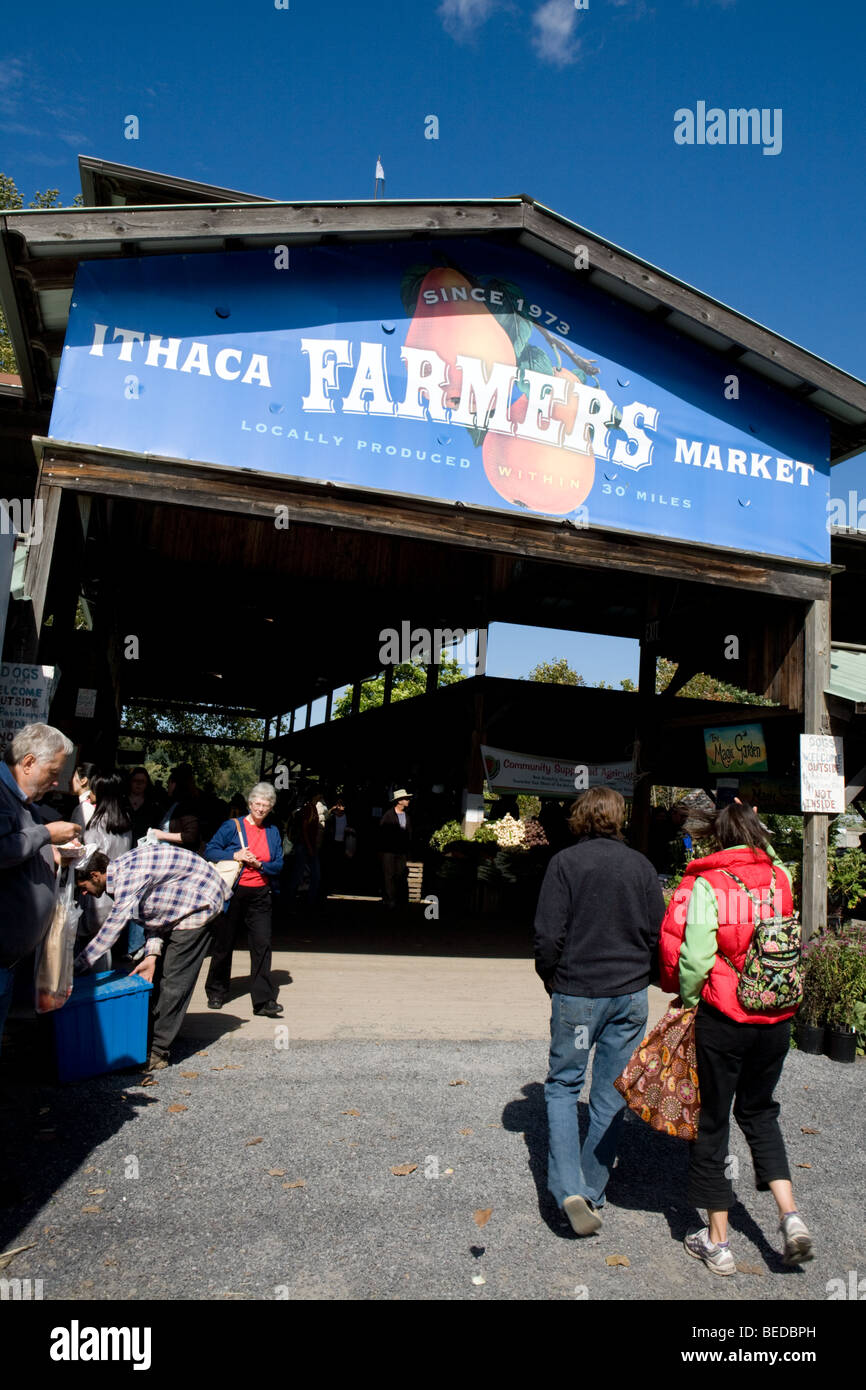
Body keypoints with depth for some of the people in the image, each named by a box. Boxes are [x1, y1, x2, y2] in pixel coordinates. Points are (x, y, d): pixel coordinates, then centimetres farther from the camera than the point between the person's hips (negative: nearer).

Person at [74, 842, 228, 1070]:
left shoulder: (129, 877, -26)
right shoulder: (120, 870, 4)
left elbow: (112, 928, -27)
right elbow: (154, 914, 5)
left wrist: (72, 969, -21)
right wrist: (152, 954, -6)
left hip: (199, 904, -10)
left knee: (174, 980, -9)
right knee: (157, 975, 12)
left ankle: (158, 1051, -4)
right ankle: (151, 1032, 19)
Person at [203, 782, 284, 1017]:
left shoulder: (273, 832, 9)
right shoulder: (232, 826, -1)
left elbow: (278, 865, 6)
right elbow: (210, 851, -4)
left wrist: (259, 864, -12)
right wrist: (234, 856, -17)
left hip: (260, 894, 2)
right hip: (233, 892, -2)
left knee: (262, 944, -6)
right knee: (223, 943, 9)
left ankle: (264, 1000, -4)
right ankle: (216, 993, 28)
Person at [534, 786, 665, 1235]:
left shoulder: (564, 862, -9)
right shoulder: (641, 865, 0)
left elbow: (549, 933, -12)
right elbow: (659, 933, 2)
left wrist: (550, 976, 6)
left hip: (577, 994, -3)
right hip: (631, 995, 3)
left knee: (562, 1085, 11)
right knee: (611, 1095, 13)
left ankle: (569, 1190, -2)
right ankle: (594, 1193, 22)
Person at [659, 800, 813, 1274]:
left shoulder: (703, 884, -13)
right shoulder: (779, 877, -2)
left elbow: (686, 951, -16)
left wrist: (687, 995, -1)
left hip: (722, 1016, -4)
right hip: (776, 1016, 4)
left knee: (712, 1121, 11)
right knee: (759, 1111, 25)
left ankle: (717, 1242, 20)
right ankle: (790, 1215, 13)